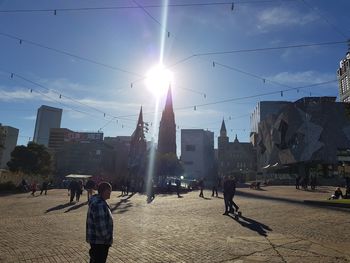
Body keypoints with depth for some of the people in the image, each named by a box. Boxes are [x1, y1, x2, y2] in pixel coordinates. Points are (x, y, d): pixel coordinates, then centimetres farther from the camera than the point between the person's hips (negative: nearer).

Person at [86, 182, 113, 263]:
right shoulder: (100, 204, -29)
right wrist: (107, 239, -15)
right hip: (99, 241, -10)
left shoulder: (97, 200, 5)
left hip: (95, 239, 10)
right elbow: (101, 226, -29)